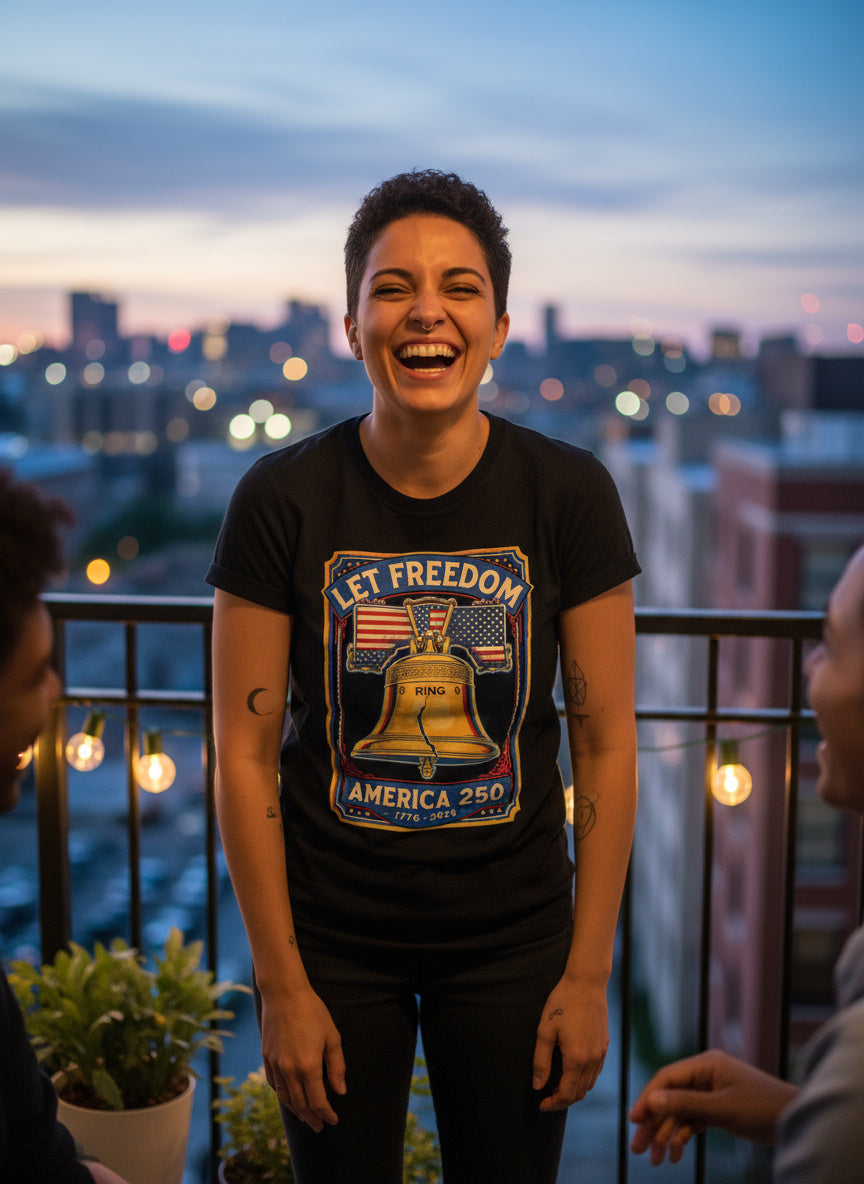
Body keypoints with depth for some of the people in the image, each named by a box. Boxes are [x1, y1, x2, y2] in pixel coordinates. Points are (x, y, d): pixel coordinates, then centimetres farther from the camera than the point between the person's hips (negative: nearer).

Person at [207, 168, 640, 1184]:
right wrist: (280, 984, -6)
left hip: (512, 940, 1)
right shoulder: (281, 499, -12)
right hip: (330, 937, 0)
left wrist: (589, 975, -4)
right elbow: (245, 753, -7)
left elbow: (605, 742, -5)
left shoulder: (568, 493, -10)